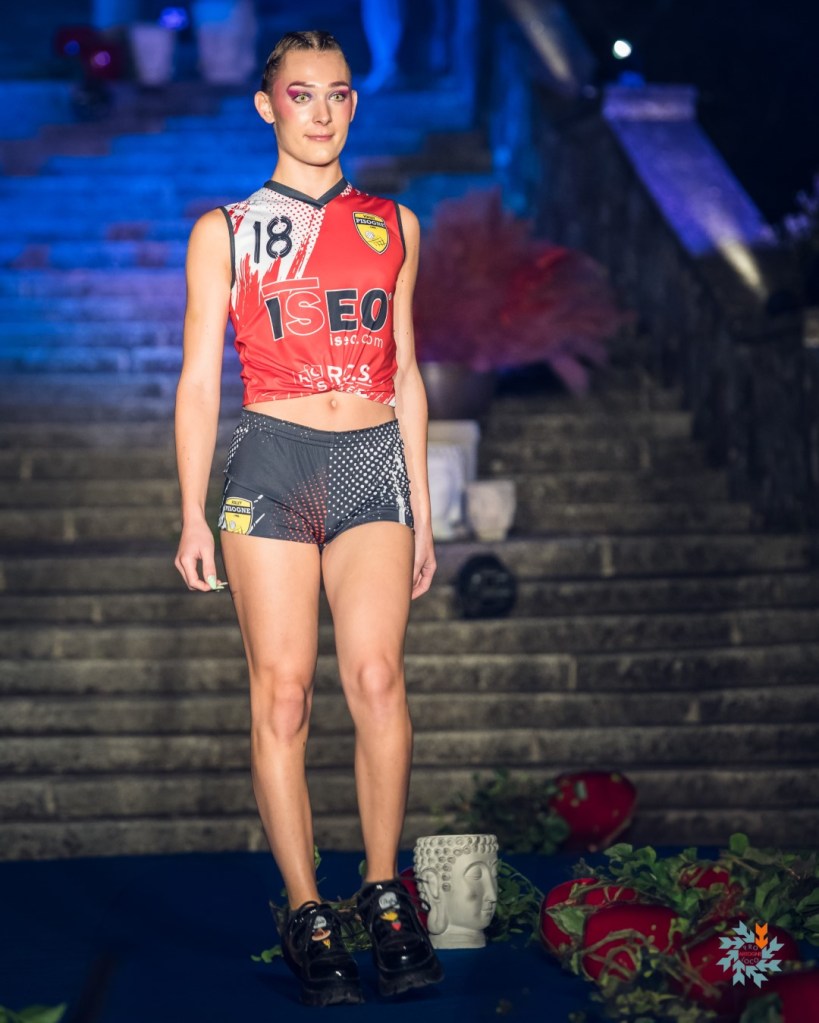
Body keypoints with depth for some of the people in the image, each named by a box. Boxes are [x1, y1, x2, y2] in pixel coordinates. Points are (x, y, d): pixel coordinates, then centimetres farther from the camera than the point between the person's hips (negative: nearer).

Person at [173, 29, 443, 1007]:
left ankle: (384, 893, -4)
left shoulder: (391, 224, 16)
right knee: (282, 689, -5)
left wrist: (422, 509, 16)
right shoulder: (226, 229, 9)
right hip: (272, 458, -1)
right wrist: (193, 514, 0)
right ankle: (305, 912, 1)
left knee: (376, 673, -15)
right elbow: (198, 380, 7)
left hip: (374, 461, 1)